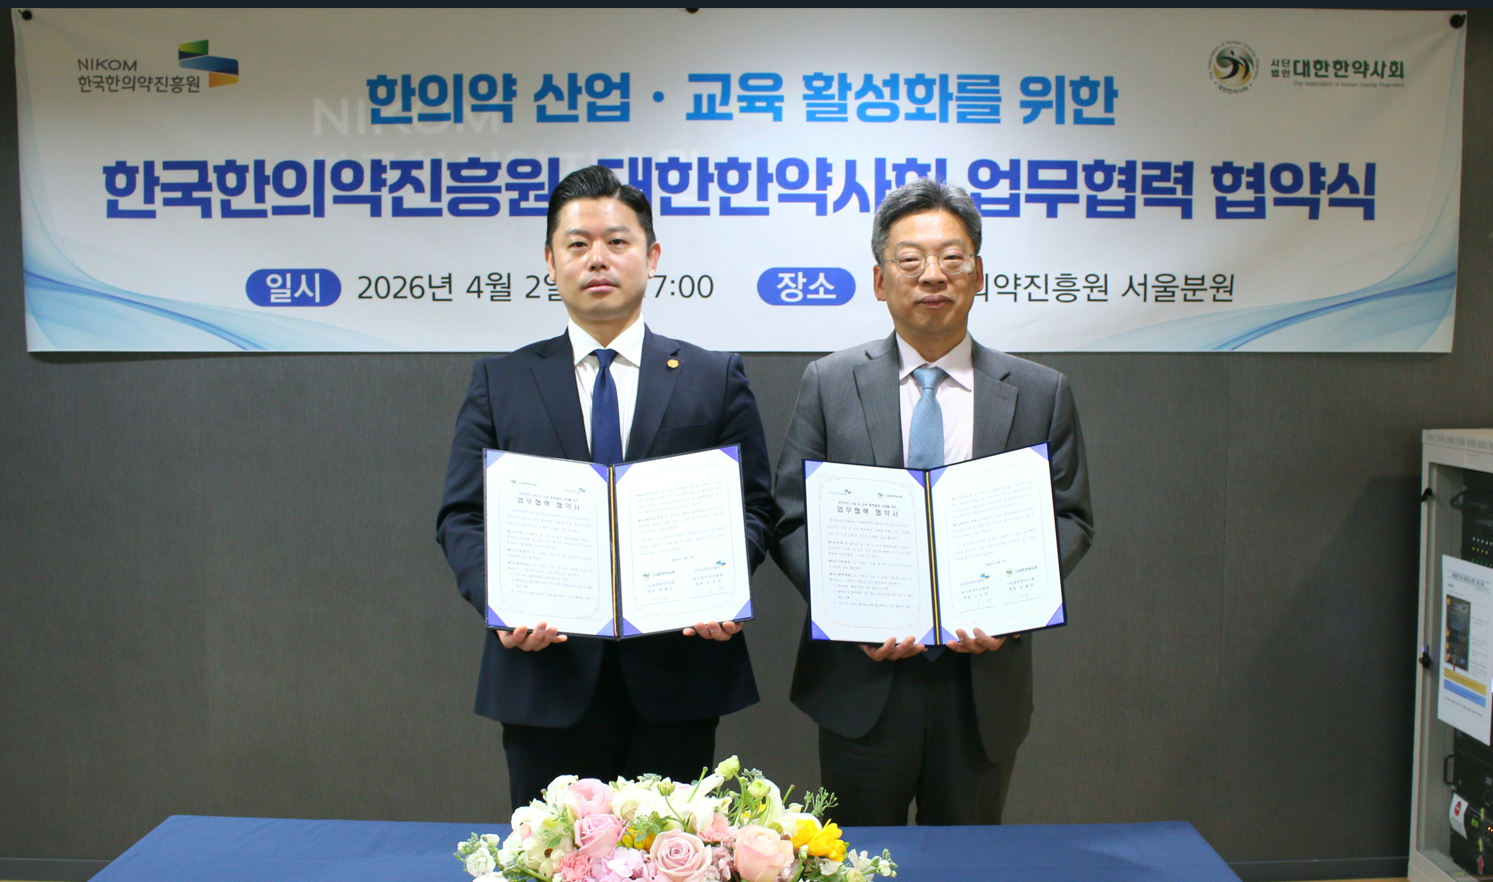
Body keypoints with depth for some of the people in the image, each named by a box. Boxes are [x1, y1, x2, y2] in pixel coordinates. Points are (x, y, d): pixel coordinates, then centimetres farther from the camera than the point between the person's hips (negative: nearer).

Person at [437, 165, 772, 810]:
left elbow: (753, 506, 4)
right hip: (546, 673, 0)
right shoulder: (500, 382, 8)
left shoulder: (716, 378, 7)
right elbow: (463, 516, 4)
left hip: (677, 674, 0)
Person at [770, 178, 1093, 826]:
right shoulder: (830, 384, 1)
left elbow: (1070, 519, 5)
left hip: (985, 682, 1)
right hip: (862, 681, -1)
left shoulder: (1041, 393, 3)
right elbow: (791, 521, -1)